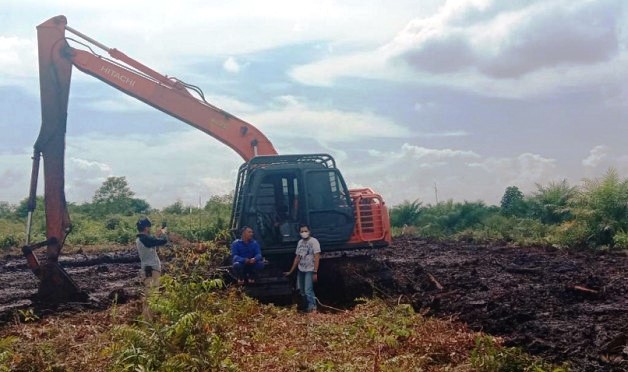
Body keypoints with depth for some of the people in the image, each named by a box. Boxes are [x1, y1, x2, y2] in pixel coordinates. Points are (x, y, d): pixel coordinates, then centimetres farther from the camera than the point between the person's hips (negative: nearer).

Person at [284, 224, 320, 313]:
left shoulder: (314, 241, -10)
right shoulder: (300, 242, 10)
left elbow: (317, 257, -14)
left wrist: (315, 272, -20)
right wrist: (291, 271, 16)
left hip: (310, 270, -7)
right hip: (301, 270, 7)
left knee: (308, 291, -15)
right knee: (302, 292, 9)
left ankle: (312, 309, -8)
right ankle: (309, 306, 22)